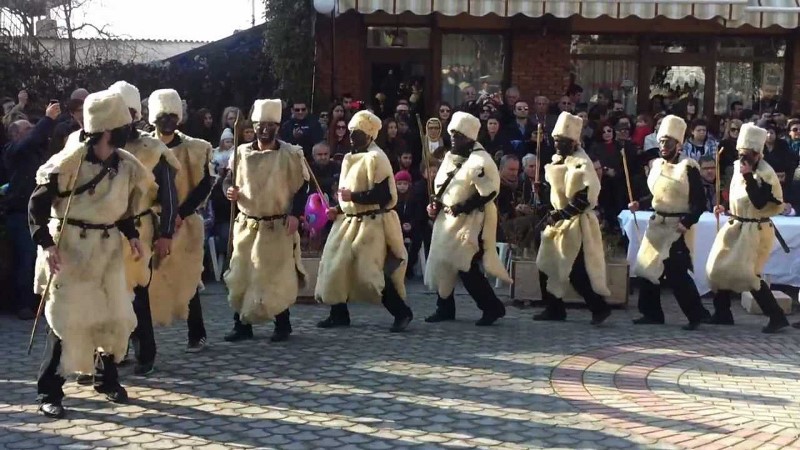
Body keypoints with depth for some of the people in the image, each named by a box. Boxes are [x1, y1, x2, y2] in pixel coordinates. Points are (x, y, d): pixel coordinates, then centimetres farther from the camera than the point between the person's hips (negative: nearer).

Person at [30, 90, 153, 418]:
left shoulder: (125, 163, 1)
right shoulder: (71, 160, -18)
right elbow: (38, 203, -13)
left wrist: (131, 235, 4)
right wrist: (46, 244, -21)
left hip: (108, 249, 6)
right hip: (70, 247, -6)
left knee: (115, 314, 10)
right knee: (67, 317, -6)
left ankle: (107, 379, 29)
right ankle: (49, 392, 4)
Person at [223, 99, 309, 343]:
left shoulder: (291, 154, -5)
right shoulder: (242, 153, 4)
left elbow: (302, 187, -2)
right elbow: (229, 179, 12)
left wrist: (295, 214, -13)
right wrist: (230, 191, -11)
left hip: (278, 227, -3)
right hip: (246, 226, 3)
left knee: (278, 277, -1)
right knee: (241, 276, 4)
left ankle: (282, 325, 13)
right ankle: (242, 325, 14)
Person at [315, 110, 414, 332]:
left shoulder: (376, 157, -14)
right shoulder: (349, 158, 14)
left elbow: (383, 195, -20)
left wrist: (353, 196, -20)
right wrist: (338, 209, 8)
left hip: (371, 224, -9)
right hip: (349, 221, 9)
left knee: (370, 272, -11)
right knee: (335, 266, 7)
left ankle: (402, 312, 2)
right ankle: (339, 314, 19)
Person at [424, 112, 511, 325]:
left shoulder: (480, 160, -16)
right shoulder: (450, 156, 11)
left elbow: (489, 191, -22)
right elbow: (440, 184, 21)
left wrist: (463, 207, -22)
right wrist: (435, 203, 3)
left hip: (470, 219, -9)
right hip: (448, 217, 9)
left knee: (466, 266, -11)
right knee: (441, 262, 10)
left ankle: (492, 307, 1)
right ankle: (445, 308, 22)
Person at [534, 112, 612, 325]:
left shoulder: (581, 163, -18)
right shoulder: (557, 160, 11)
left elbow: (585, 199, -24)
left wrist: (560, 215, -22)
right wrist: (552, 213, 10)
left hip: (577, 223, -9)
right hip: (559, 220, 9)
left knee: (577, 271, -9)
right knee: (547, 265, 10)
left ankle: (600, 308, 4)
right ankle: (555, 308, 20)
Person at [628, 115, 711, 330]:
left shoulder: (688, 167, -12)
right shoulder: (656, 165, 9)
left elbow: (700, 202, -14)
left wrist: (687, 223, -24)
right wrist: (638, 204, 3)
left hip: (678, 227, -8)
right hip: (657, 224, 8)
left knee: (676, 272, -12)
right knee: (647, 268, 8)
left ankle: (697, 314, 3)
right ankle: (652, 313, 20)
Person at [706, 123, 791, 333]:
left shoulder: (766, 174, -18)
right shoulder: (738, 166, 6)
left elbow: (759, 202, -27)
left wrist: (748, 177, -28)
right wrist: (725, 208, 10)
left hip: (756, 229, -9)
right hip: (736, 225, 9)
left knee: (747, 273, -15)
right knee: (719, 267, 10)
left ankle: (777, 317, -6)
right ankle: (722, 313, 25)